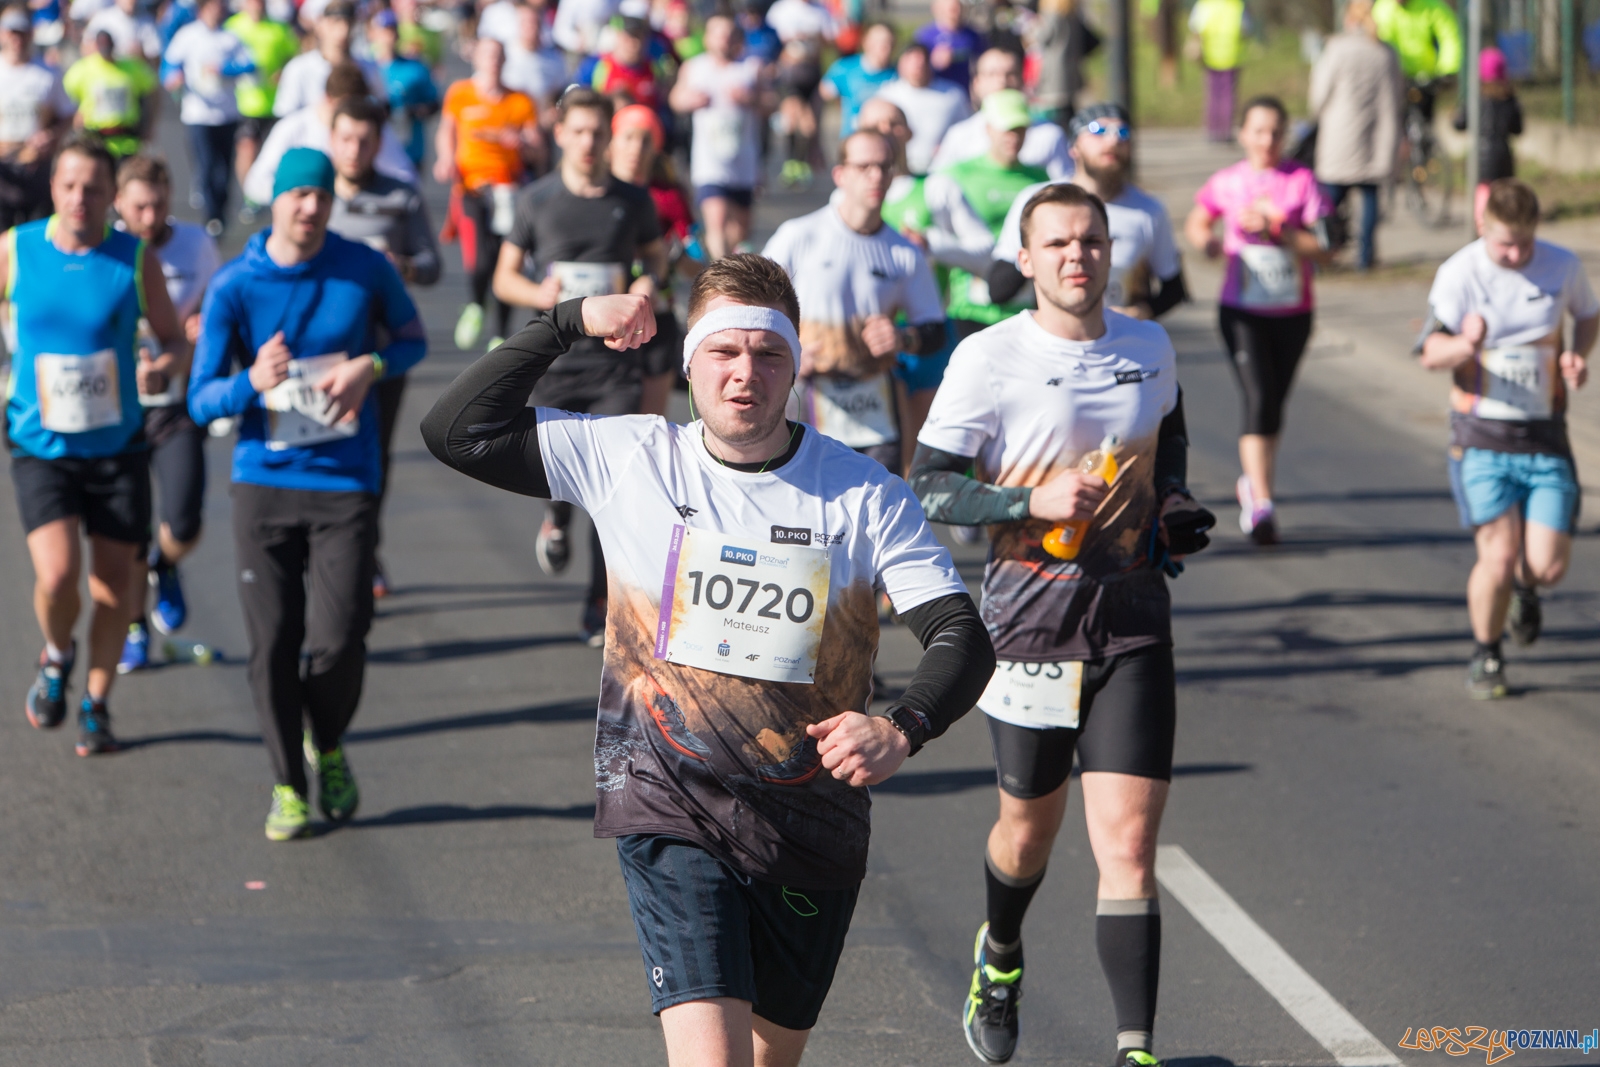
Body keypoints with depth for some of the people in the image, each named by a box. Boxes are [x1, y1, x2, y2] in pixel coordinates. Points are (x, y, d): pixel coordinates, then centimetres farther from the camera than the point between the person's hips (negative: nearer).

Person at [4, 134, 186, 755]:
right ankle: (57, 657, 15)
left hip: (118, 446, 1)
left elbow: (175, 341, 4)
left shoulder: (136, 260, -3)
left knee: (112, 583, 6)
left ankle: (96, 706, 25)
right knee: (57, 575, -18)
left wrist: (160, 365, -19)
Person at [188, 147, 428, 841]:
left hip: (345, 481, 0)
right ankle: (288, 787, 16)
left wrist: (370, 366, -8)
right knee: (273, 645, -1)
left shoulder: (365, 270, -1)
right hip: (263, 483, 0)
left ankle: (329, 750, 23)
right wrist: (253, 382, -26)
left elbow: (413, 340, 14)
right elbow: (201, 400, -4)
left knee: (338, 640, -8)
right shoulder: (233, 287, -5)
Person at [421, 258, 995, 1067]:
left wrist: (903, 728, -27)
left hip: (813, 829, 2)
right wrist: (568, 325, -3)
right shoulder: (627, 458, -1)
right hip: (671, 813, -2)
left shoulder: (862, 495, -4)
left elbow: (961, 637, -7)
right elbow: (456, 431, 0)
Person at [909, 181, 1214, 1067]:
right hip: (1031, 615, -2)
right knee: (1030, 825, 16)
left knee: (1128, 844, -8)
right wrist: (1033, 501, -20)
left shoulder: (1150, 348, 5)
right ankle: (999, 957, 49)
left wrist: (1172, 503, 6)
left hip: (1133, 617, 2)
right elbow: (929, 488, -8)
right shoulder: (989, 359, -8)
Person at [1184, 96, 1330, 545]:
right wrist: (1206, 241, -5)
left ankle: (1253, 482, 38)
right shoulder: (1226, 183, 0)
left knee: (1274, 404, 13)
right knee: (1259, 400, -16)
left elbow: (1321, 247, -9)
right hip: (1242, 310, -1)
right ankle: (1261, 504, -19)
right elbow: (1197, 223, 17)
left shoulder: (1301, 181, -4)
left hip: (1292, 313, 1)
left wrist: (1273, 229, -20)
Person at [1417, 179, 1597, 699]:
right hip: (1482, 437, -2)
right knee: (1498, 555, -12)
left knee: (1549, 566, -6)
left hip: (1545, 440, 2)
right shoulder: (1459, 274, -9)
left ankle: (1524, 584, 33)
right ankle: (1485, 654, 14)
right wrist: (1463, 345, -36)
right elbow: (1431, 354, -13)